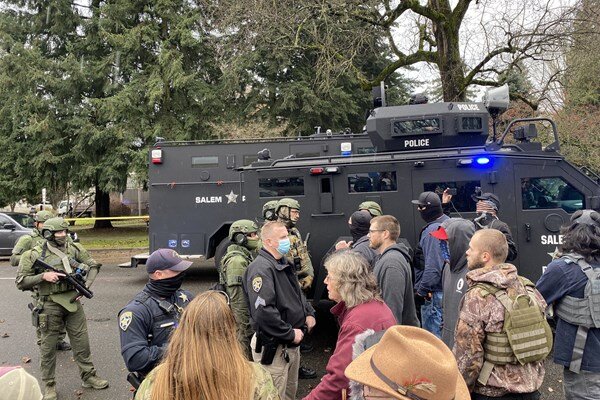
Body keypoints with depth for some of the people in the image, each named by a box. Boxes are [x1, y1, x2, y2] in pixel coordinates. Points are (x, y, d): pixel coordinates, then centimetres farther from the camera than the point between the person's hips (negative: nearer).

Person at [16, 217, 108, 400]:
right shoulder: (34, 255, -7)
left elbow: (93, 266, 9)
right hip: (50, 306, -3)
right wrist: (43, 276, -20)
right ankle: (49, 385, 24)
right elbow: (21, 282, -5)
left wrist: (85, 287, -3)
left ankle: (88, 376, 26)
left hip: (73, 301, 3)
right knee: (48, 346, 8)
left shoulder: (74, 249, 1)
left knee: (82, 342, 11)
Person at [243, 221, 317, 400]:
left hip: (292, 344, 9)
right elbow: (262, 311, -32)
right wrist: (290, 333, -22)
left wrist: (309, 313, 6)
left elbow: (297, 293, 23)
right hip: (273, 347, -9)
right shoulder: (261, 268, -22)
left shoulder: (284, 263, 10)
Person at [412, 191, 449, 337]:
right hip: (446, 288, 10)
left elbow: (433, 266, -24)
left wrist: (422, 290, -17)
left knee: (432, 334, 0)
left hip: (433, 293, -10)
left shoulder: (432, 230, -20)